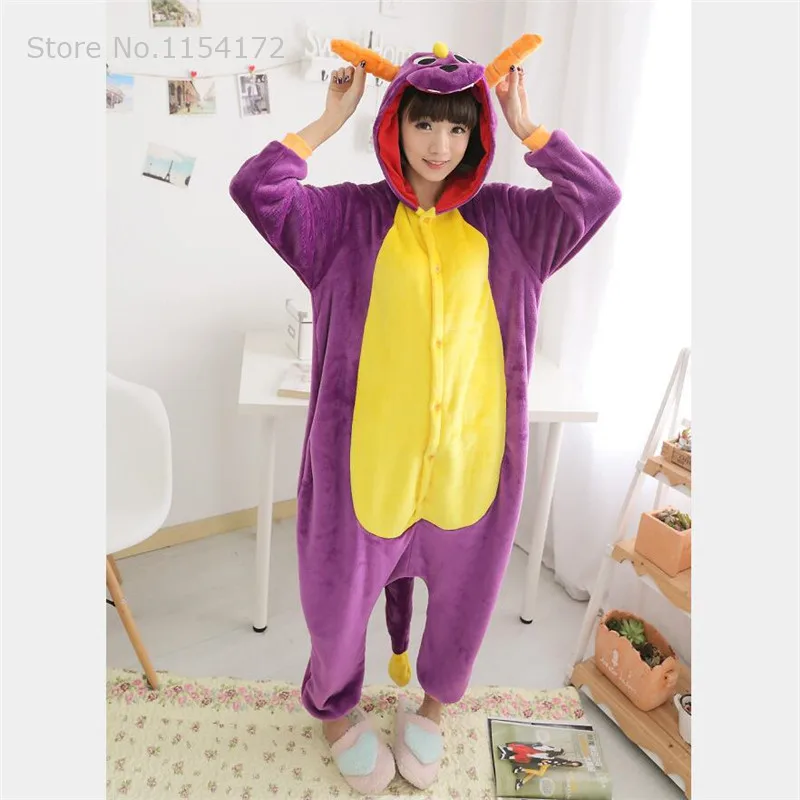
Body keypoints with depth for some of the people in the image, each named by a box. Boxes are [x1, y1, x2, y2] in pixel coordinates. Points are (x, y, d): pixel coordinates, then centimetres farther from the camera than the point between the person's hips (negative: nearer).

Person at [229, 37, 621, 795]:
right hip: (372, 451, -2)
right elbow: (254, 188, -11)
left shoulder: (501, 218, 4)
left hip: (470, 451, 3)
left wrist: (525, 126, -1)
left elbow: (598, 195, -3)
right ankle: (336, 709, 53)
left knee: (462, 589, 22)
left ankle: (432, 704, 56)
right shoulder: (350, 215, -2)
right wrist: (331, 118, -5)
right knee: (343, 590, 18)